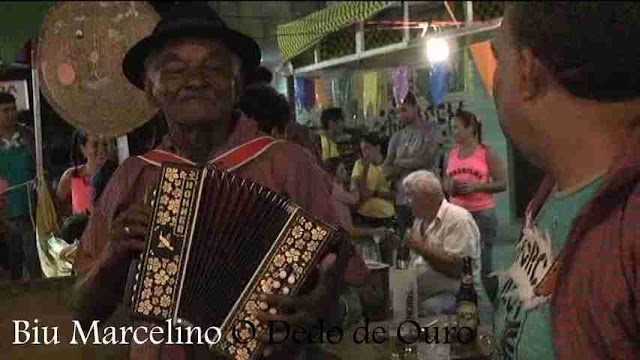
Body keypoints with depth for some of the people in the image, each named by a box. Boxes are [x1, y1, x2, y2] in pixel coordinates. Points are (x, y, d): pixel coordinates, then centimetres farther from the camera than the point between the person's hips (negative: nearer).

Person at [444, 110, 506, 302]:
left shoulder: (486, 153, -1)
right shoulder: (451, 154, 12)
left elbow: (502, 183, -3)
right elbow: (445, 182, 23)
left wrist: (476, 186, -14)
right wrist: (449, 187, 0)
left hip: (483, 212, -4)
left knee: (484, 264, -1)